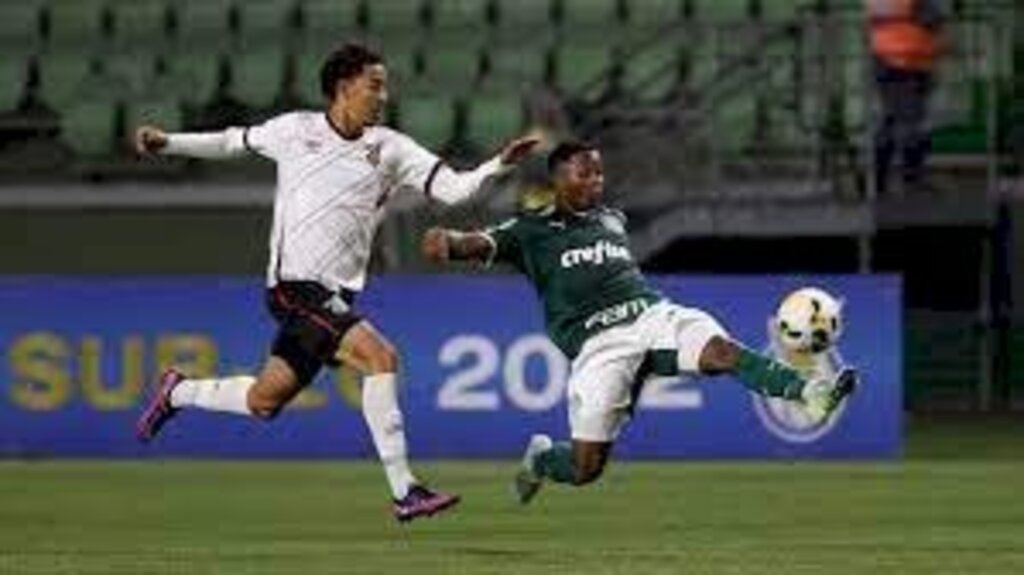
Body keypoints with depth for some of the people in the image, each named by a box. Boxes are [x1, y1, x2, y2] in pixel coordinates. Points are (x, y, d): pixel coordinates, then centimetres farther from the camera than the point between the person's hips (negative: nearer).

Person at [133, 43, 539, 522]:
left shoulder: (390, 149, 8)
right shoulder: (296, 130, 2)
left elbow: (452, 188, 1)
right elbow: (232, 143, 18)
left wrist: (499, 164, -13)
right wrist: (167, 143, 12)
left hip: (337, 296, 5)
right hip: (295, 286, -5)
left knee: (264, 401, 10)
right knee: (380, 356, -23)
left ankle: (177, 393, 38)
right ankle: (404, 491, -22)